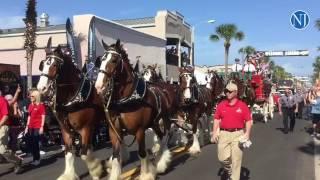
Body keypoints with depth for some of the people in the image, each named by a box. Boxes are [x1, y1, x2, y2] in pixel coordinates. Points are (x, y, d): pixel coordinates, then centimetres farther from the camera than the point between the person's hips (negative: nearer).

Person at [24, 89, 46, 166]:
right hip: (31, 127, 7)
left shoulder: (41, 105, -7)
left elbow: (43, 117, -9)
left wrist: (42, 127, -15)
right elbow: (29, 116, 19)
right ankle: (35, 158, 23)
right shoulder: (30, 105, 13)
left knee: (35, 143, -3)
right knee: (30, 143, 9)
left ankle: (37, 159, 10)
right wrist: (27, 126, 16)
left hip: (37, 127, -7)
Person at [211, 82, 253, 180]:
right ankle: (229, 171, 32)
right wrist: (214, 133, 0)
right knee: (223, 158, 0)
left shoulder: (242, 105, -3)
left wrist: (247, 134, -10)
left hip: (238, 134, -2)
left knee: (236, 159, 4)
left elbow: (249, 121, -1)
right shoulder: (221, 105, 4)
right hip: (224, 134, 2)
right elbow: (216, 119, 8)